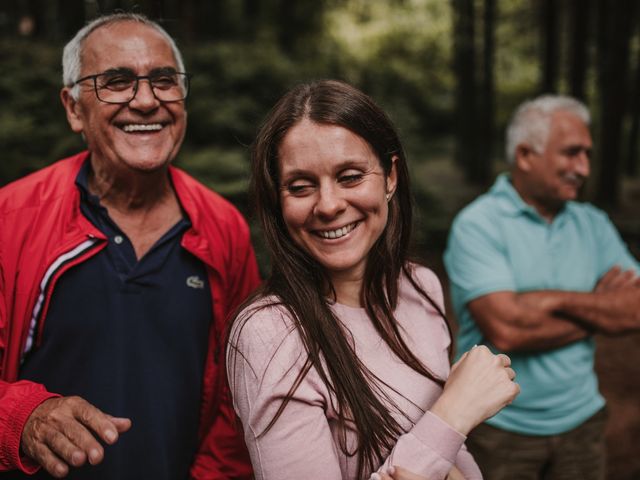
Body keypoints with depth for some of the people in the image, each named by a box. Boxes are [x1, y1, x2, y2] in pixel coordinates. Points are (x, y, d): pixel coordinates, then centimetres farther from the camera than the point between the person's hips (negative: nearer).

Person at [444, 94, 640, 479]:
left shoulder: (594, 224, 3)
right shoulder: (477, 226, -13)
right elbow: (505, 330, -24)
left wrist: (555, 299, -19)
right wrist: (599, 310, -11)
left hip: (581, 419, 5)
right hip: (500, 429, -4)